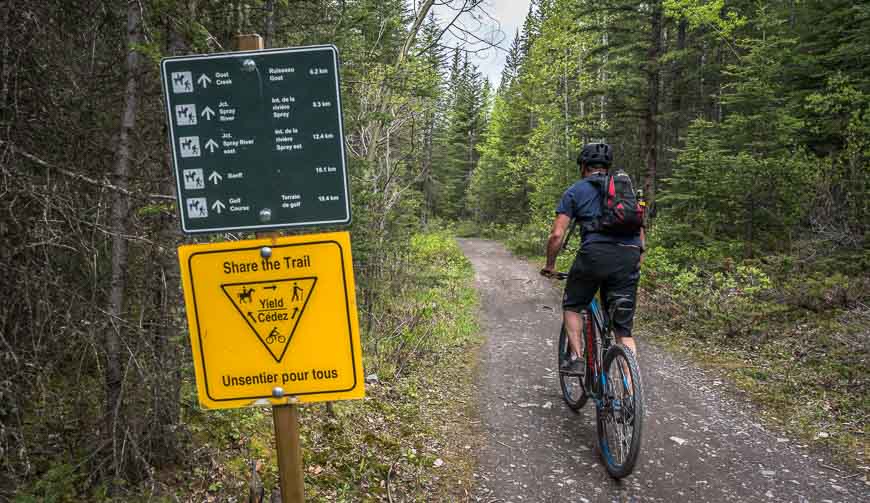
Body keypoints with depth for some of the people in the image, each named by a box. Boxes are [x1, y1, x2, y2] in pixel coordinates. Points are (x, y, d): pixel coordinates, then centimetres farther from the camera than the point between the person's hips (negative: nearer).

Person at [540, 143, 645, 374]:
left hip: (595, 253, -3)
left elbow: (557, 235, 4)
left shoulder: (575, 191, 13)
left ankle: (576, 359, 12)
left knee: (572, 307, 22)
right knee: (624, 328, 10)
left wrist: (550, 265, 17)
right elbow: (640, 232, 22)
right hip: (629, 256, 4)